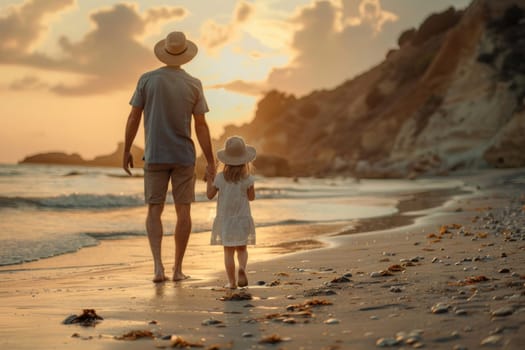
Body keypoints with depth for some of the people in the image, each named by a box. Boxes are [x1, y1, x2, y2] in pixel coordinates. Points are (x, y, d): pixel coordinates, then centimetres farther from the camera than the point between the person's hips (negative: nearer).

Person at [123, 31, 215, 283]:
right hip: (184, 157, 0)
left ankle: (157, 264, -10)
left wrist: (126, 151, 8)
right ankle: (178, 268, 9)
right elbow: (201, 126, -5)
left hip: (154, 156, 0)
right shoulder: (193, 84, -4)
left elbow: (133, 118, -3)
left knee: (154, 211, 6)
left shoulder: (147, 79, -4)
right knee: (183, 211, 8)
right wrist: (211, 162, -1)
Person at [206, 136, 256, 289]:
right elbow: (251, 197, 1)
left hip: (225, 219, 0)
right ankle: (242, 268, -15)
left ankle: (232, 281, 5)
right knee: (242, 249, 13)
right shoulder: (248, 178, -9)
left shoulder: (220, 177, -7)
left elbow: (210, 195, 2)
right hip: (242, 219, 0)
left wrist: (209, 178, 13)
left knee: (228, 251, 6)